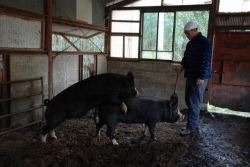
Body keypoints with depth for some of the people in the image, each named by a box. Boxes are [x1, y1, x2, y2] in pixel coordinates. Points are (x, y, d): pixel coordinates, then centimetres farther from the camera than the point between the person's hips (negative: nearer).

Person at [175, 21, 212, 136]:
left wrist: (201, 77, -22)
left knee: (194, 103, -5)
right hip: (190, 76, 9)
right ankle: (193, 122, 25)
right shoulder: (190, 43, 14)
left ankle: (191, 127, 3)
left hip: (199, 77, -9)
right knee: (188, 101, 12)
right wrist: (182, 65, -4)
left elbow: (205, 60, -18)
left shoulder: (204, 42, -12)